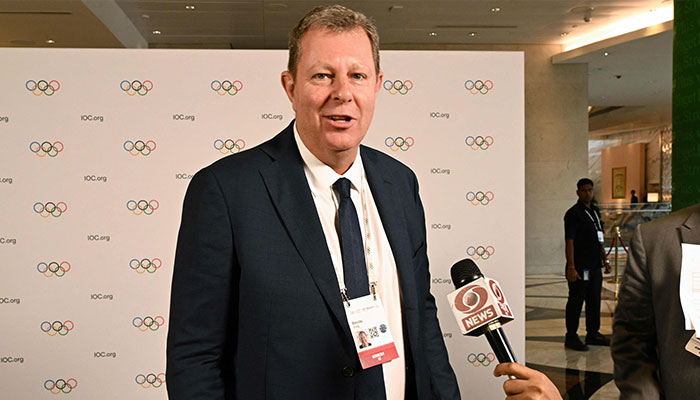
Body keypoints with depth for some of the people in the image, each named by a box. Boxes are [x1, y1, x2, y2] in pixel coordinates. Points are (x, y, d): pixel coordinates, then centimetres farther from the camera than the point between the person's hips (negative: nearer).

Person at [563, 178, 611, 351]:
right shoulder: (573, 213, -11)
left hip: (595, 266, 8)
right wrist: (571, 268, -20)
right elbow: (569, 242, -16)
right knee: (576, 301, -2)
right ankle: (571, 338, 5)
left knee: (594, 300, 14)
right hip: (580, 267, -8)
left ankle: (593, 334, 25)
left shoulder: (595, 211, 15)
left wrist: (605, 259, 20)